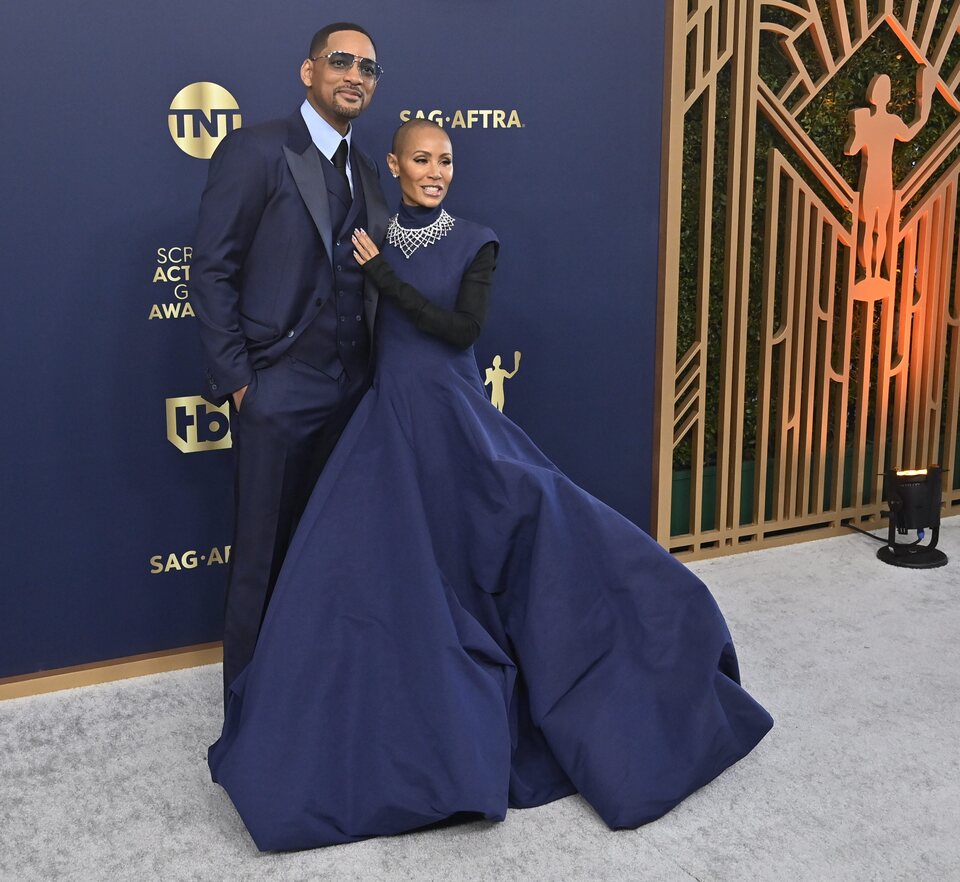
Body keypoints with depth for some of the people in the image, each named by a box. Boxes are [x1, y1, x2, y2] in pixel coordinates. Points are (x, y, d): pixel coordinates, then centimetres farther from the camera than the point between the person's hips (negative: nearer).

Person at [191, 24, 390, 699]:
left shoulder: (365, 171, 14)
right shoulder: (256, 150, -6)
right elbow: (213, 270, -9)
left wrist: (369, 371, 7)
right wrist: (236, 380, -12)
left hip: (349, 390, 6)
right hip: (278, 389, -6)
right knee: (265, 550, 4)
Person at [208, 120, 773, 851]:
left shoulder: (476, 242, 0)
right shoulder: (369, 240, 8)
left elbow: (463, 329, -13)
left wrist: (382, 272, -13)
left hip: (458, 421, -2)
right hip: (389, 423, 2)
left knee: (547, 528, -11)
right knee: (376, 573, -5)